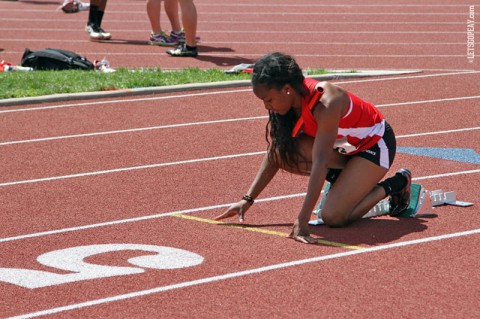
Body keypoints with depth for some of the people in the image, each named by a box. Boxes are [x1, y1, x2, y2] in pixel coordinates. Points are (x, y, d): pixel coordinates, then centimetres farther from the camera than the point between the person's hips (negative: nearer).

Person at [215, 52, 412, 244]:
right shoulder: (292, 98, -13)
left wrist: (302, 220, -47)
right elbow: (273, 155, -5)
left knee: (333, 217, -21)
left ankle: (396, 184, 0)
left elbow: (319, 162, -42)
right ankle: (343, 179, 2)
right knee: (284, 152, -19)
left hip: (376, 143, -7)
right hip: (343, 146, 7)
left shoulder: (326, 103, -36)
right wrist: (247, 200, -10)